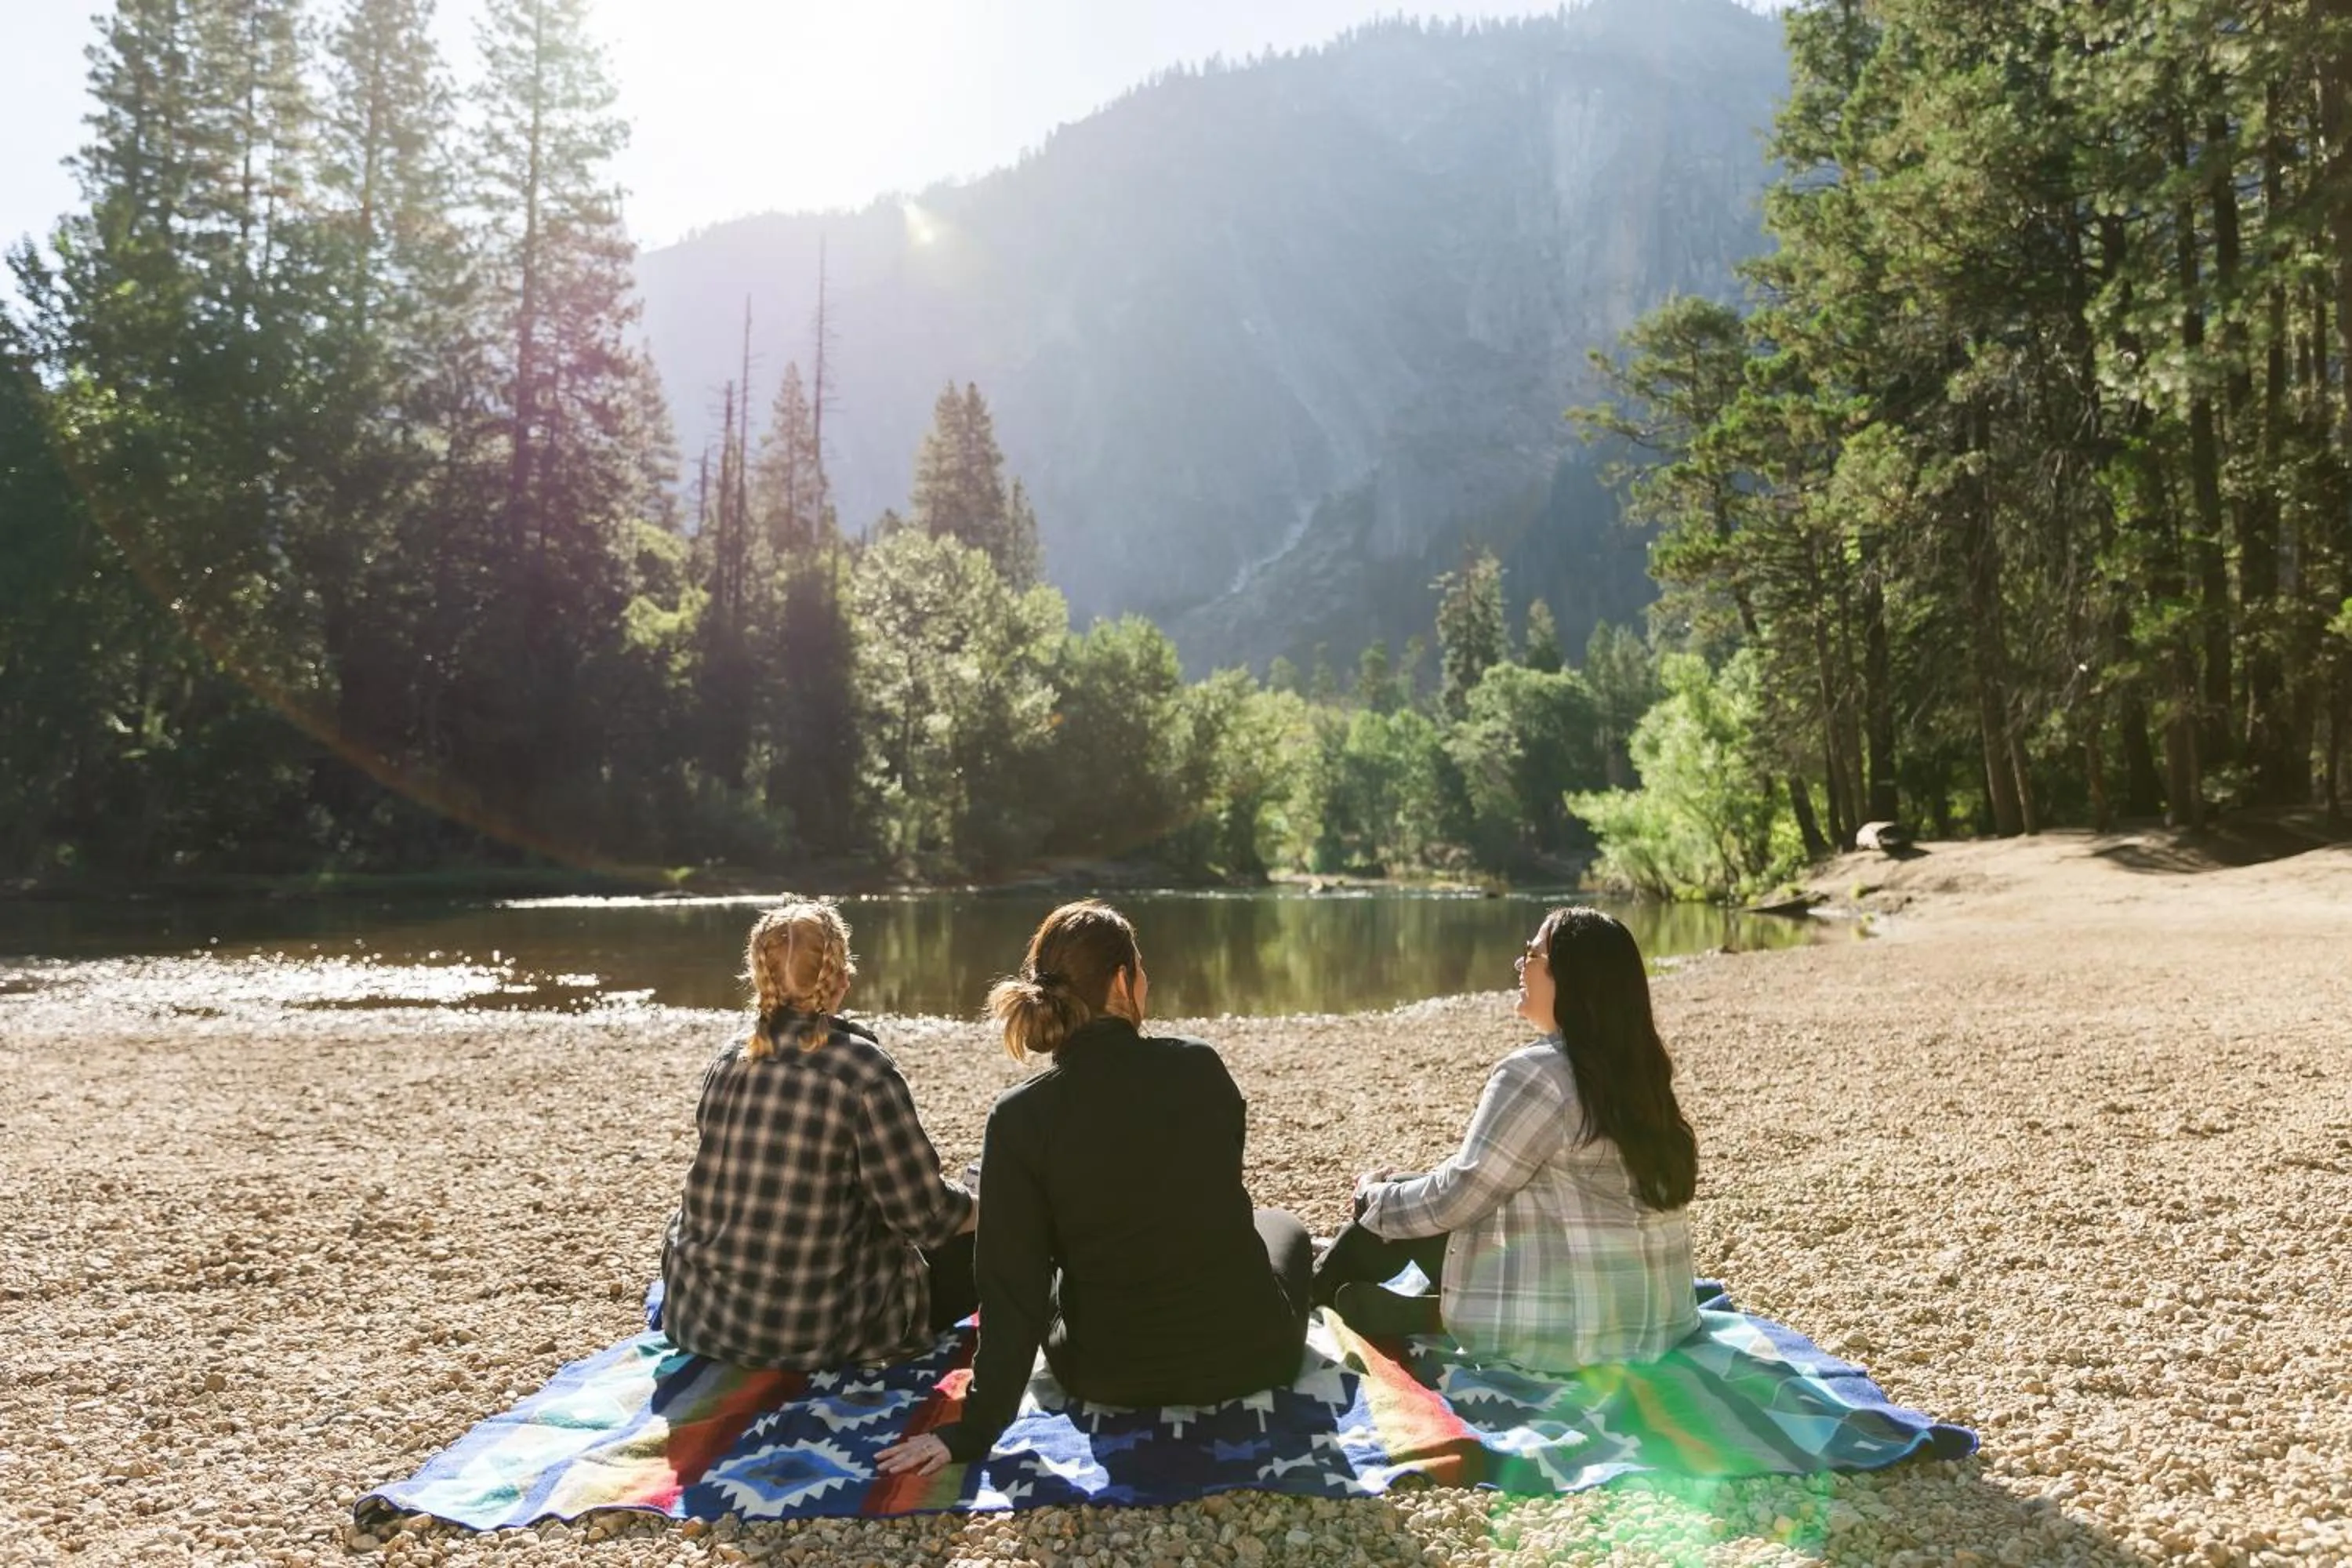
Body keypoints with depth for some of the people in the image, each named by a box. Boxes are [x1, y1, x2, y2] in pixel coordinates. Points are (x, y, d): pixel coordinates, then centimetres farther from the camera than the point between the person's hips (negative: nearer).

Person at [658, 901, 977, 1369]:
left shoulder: (728, 1059, 0)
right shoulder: (862, 1069, -18)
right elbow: (922, 1213, -15)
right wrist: (982, 1208, 6)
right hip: (819, 1328, -6)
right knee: (982, 1243, 11)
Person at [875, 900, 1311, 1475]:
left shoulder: (1018, 1116, -16)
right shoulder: (1200, 1067, -13)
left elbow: (1014, 1285, -14)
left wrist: (976, 1427, -4)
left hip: (1106, 1376, 1)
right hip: (1245, 1352, 0)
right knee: (1279, 1228, 32)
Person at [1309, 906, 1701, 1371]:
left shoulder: (1536, 1073, -20)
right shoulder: (1632, 1066, 7)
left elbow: (1457, 1198, -15)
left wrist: (1376, 1196, 4)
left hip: (1571, 1319, -8)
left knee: (1392, 1205, 9)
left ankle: (1310, 1301, 25)